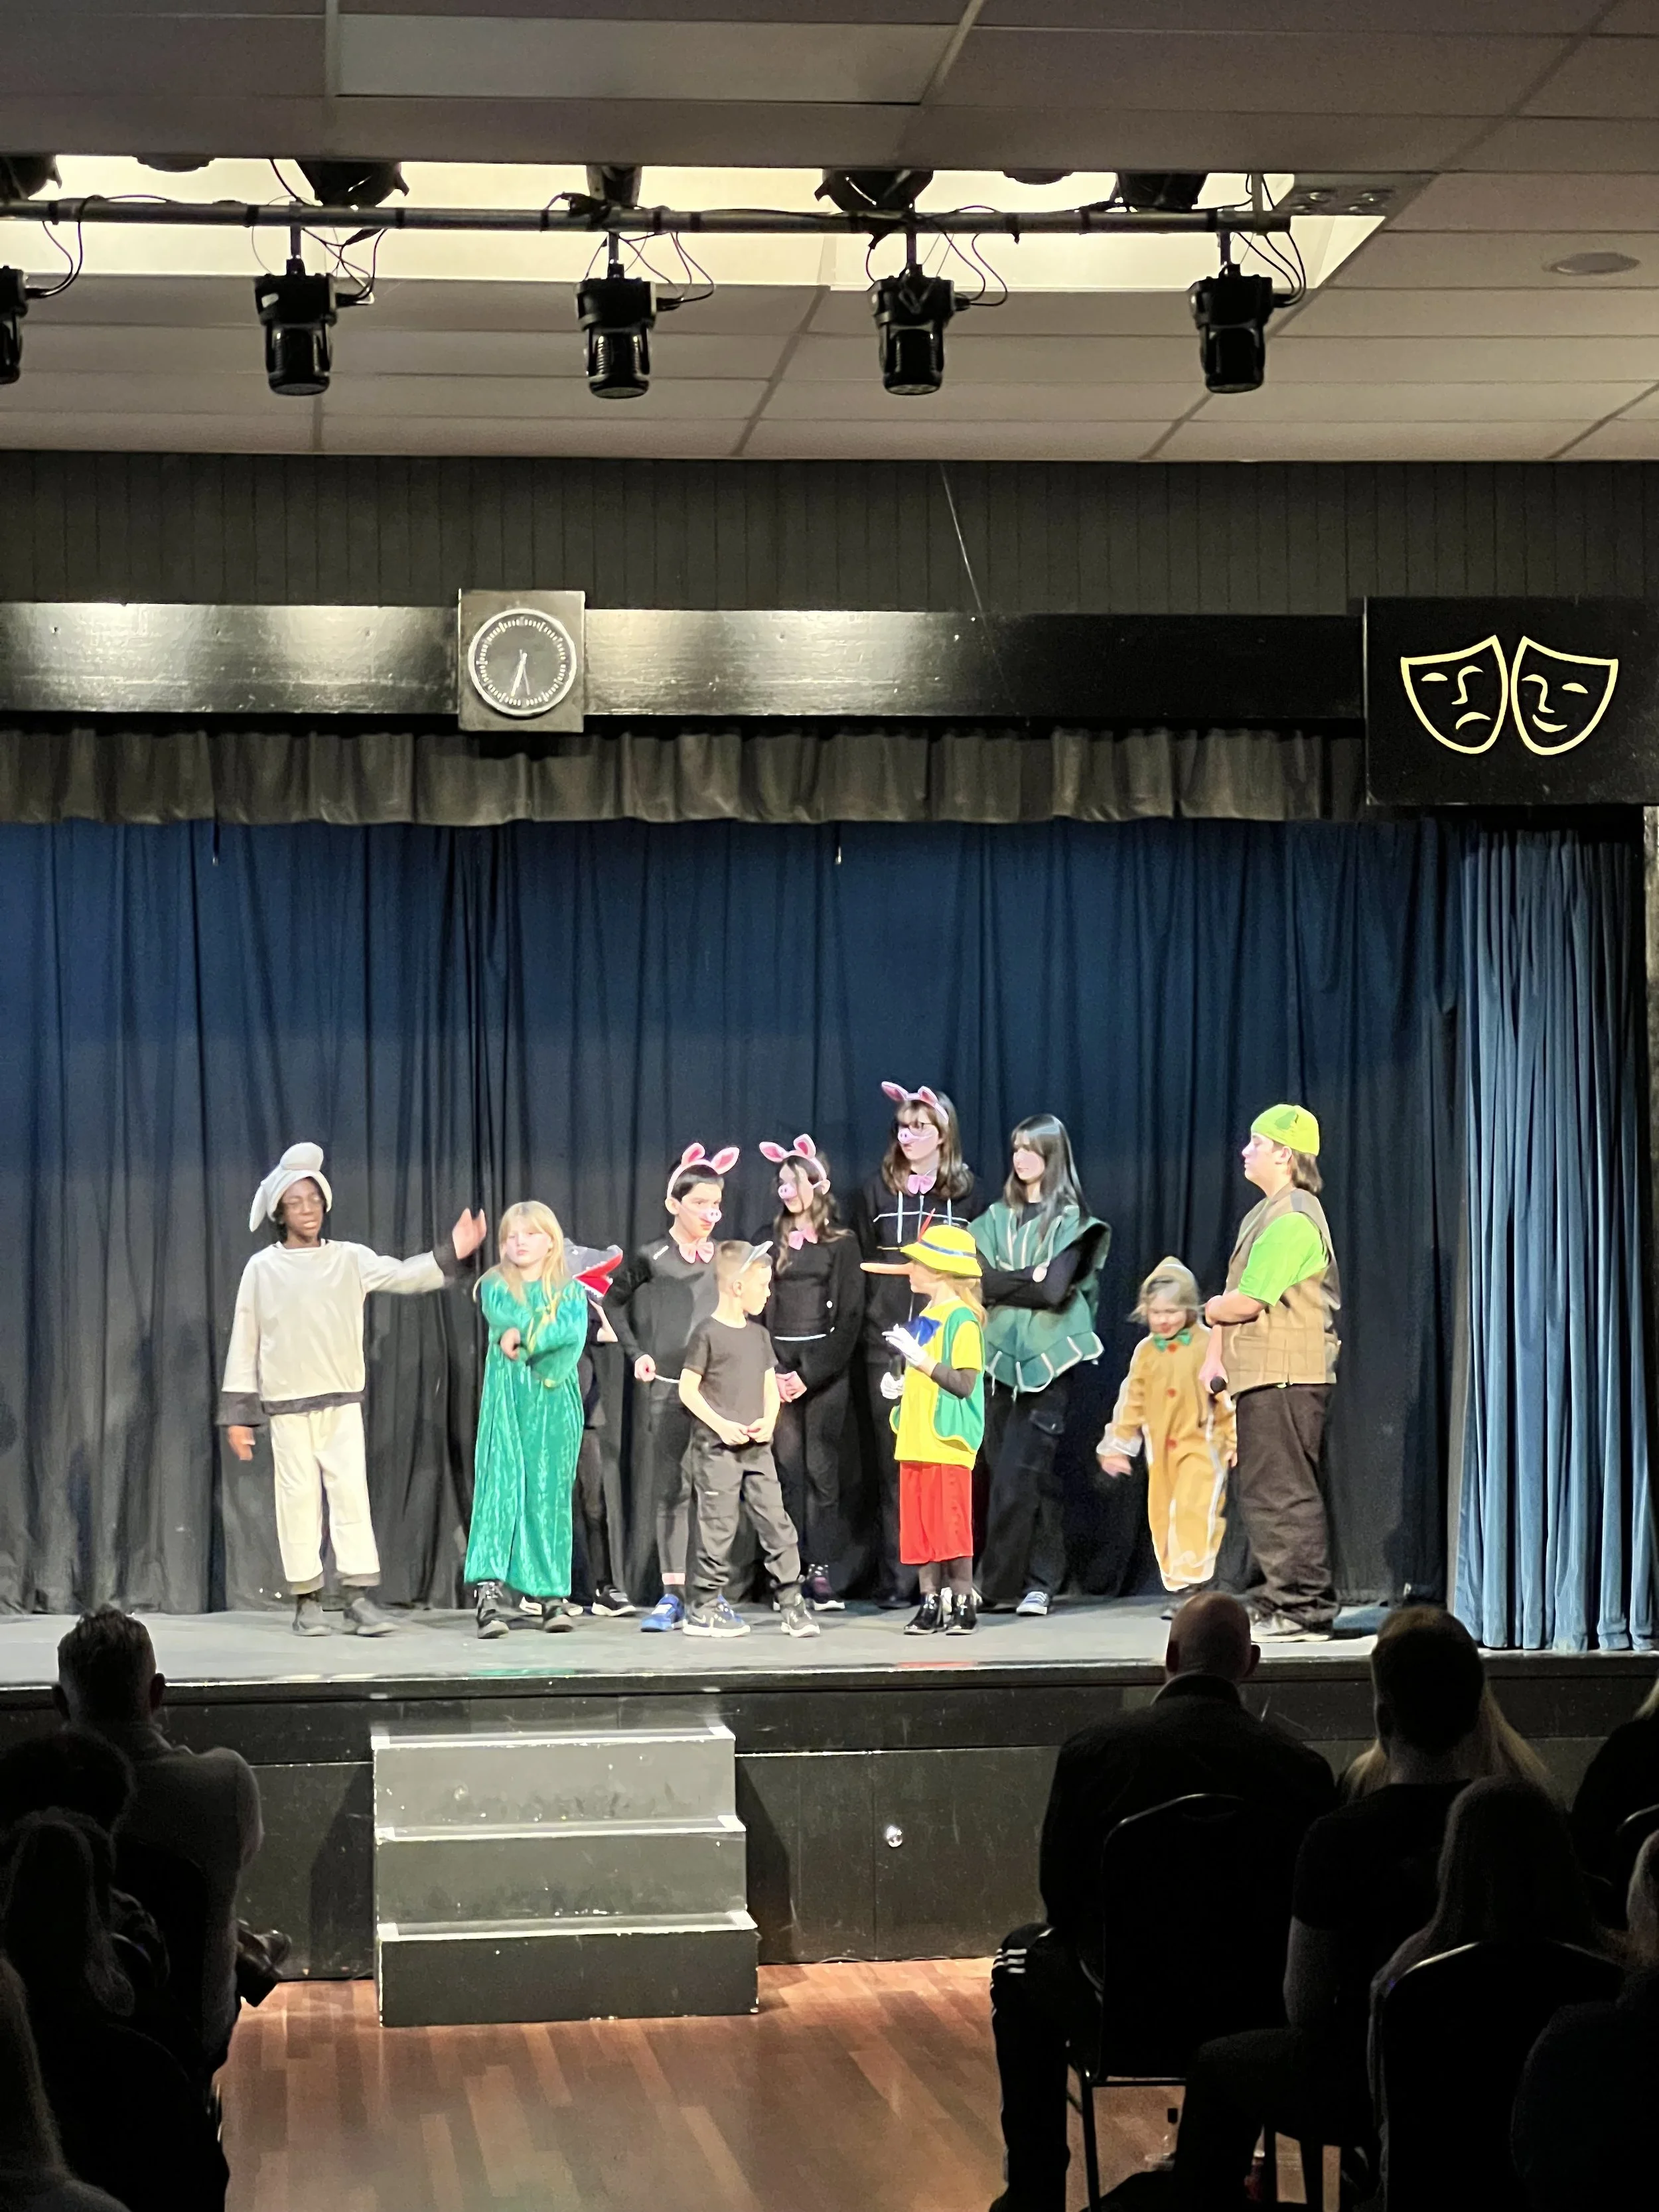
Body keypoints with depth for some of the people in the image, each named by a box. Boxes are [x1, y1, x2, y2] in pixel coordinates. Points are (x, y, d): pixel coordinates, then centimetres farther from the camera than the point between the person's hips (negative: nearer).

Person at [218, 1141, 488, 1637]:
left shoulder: (350, 1260, 4)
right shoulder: (262, 1269, 1)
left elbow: (402, 1276, -9)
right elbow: (244, 1342, 3)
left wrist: (449, 1255, -26)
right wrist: (237, 1411, 1)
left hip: (342, 1399, 1)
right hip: (286, 1403, -1)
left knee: (351, 1490, -4)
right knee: (299, 1495, 1)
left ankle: (361, 1596, -2)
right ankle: (307, 1600, 7)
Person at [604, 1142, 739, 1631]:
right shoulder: (650, 1258, 0)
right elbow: (614, 1303, 14)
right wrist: (635, 1352, 2)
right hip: (664, 1390, -2)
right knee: (670, 1491, -1)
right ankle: (672, 1595, 3)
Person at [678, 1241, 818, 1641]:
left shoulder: (759, 1334, 13)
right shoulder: (708, 1334, -8)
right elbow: (688, 1389, -8)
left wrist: (768, 1421, -1)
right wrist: (721, 1425, -16)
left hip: (757, 1446, 6)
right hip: (717, 1446, -6)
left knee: (776, 1522, 2)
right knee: (719, 1525, -2)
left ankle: (791, 1602, 5)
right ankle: (704, 1608, 6)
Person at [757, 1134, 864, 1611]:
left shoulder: (841, 1243, 3)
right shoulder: (772, 1242, 12)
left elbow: (850, 1317, -2)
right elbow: (758, 1307, 8)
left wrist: (811, 1375, -9)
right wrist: (772, 1371, -5)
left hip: (824, 1367, -2)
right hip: (778, 1363, 2)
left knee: (821, 1467, -4)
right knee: (786, 1465, -3)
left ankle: (821, 1569, -3)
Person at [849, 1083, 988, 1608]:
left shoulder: (968, 1192, 7)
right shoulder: (878, 1191, 12)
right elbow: (858, 1263, 12)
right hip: (888, 1342, 1)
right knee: (894, 1457, -1)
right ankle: (896, 1577, 2)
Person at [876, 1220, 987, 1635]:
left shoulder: (962, 1319, -11)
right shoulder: (925, 1317, 16)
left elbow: (964, 1384, -17)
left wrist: (921, 1359, -21)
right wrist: (903, 1386, 11)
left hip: (948, 1441, -9)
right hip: (916, 1441, 9)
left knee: (951, 1527, -5)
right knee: (919, 1528, 8)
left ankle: (963, 1606, 2)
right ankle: (930, 1604, 14)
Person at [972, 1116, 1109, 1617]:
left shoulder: (1071, 1219, 1)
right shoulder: (997, 1218, 13)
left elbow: (1055, 1289, -12)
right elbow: (977, 1280, 0)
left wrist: (1000, 1284, -5)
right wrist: (1029, 1281, -8)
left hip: (1048, 1359, -4)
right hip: (1001, 1355, 4)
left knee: (1016, 1476, -11)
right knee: (1032, 1477, 4)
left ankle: (997, 1584, -6)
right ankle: (1040, 1581, 11)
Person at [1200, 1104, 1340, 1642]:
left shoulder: (1292, 1219, -15)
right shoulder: (1264, 1214, 19)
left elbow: (1247, 1303, -18)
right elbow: (1234, 1291, 20)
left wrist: (1212, 1310, 2)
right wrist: (1215, 1354, 10)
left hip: (1287, 1379, -11)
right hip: (1261, 1376, 11)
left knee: (1283, 1495, -8)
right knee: (1259, 1493, 14)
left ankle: (1303, 1610, -5)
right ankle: (1285, 1605, 19)